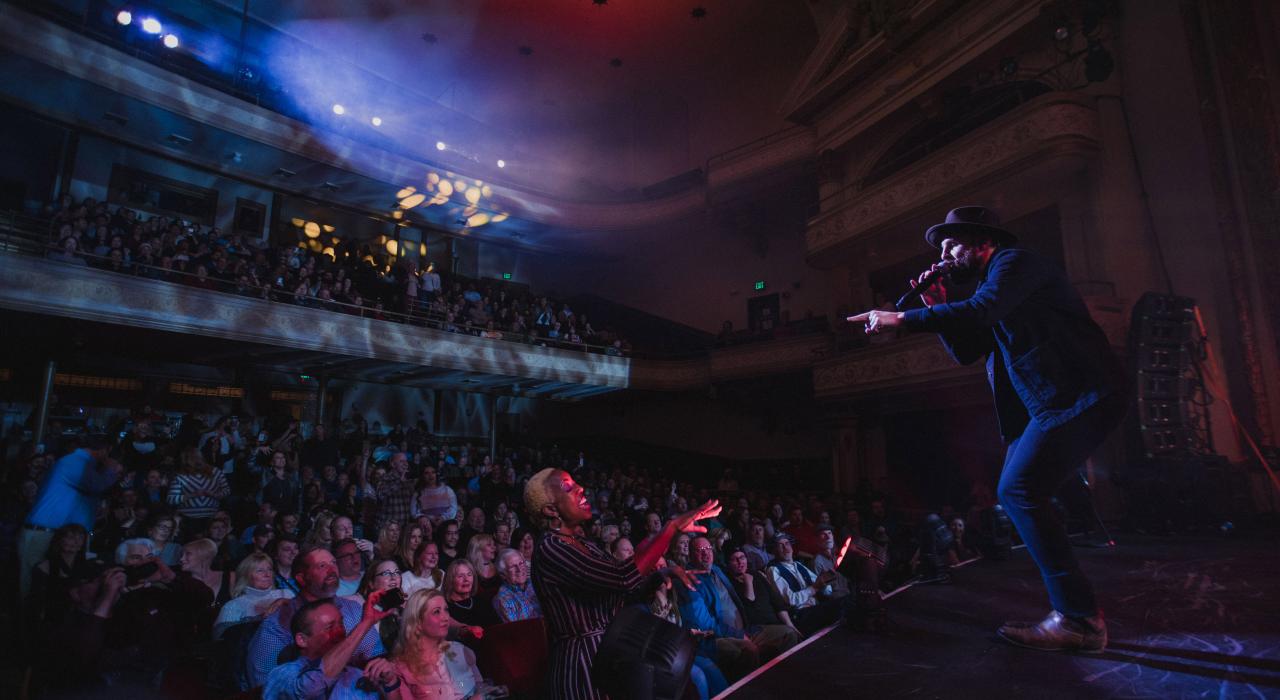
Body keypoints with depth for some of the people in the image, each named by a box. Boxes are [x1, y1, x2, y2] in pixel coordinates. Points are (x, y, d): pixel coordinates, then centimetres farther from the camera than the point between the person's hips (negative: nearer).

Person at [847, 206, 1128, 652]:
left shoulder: (1013, 262, -7)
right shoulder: (991, 283, 22)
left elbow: (981, 310, -28)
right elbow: (967, 351, 20)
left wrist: (901, 319, -26)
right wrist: (938, 308, 8)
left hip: (1081, 395, -11)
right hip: (1056, 400, 11)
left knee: (1018, 491, -20)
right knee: (1018, 494, 13)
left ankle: (1078, 619, -13)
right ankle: (1076, 613, 24)